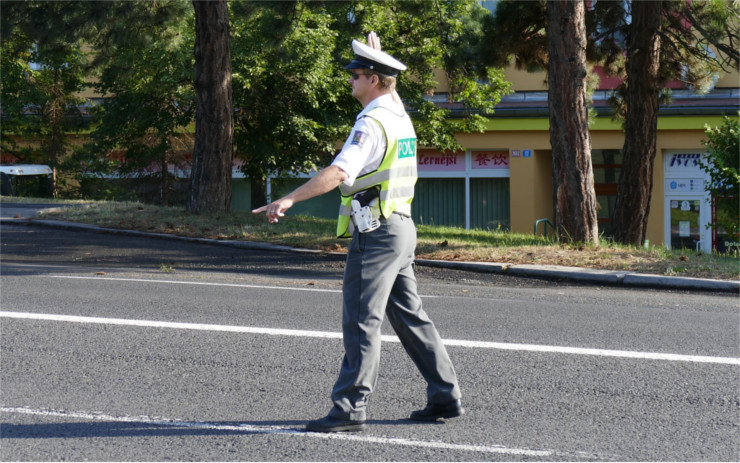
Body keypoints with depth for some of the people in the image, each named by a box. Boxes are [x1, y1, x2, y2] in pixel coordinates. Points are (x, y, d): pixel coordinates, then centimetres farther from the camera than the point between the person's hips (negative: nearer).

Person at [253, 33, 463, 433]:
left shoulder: (371, 123, -16)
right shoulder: (398, 113, 11)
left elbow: (338, 173, -28)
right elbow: (387, 89, 37)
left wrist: (289, 199, -32)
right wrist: (376, 56, 45)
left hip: (376, 233, -10)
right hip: (401, 227, 10)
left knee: (361, 322, -8)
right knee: (410, 317, 14)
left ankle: (349, 408, -9)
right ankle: (445, 396, 18)